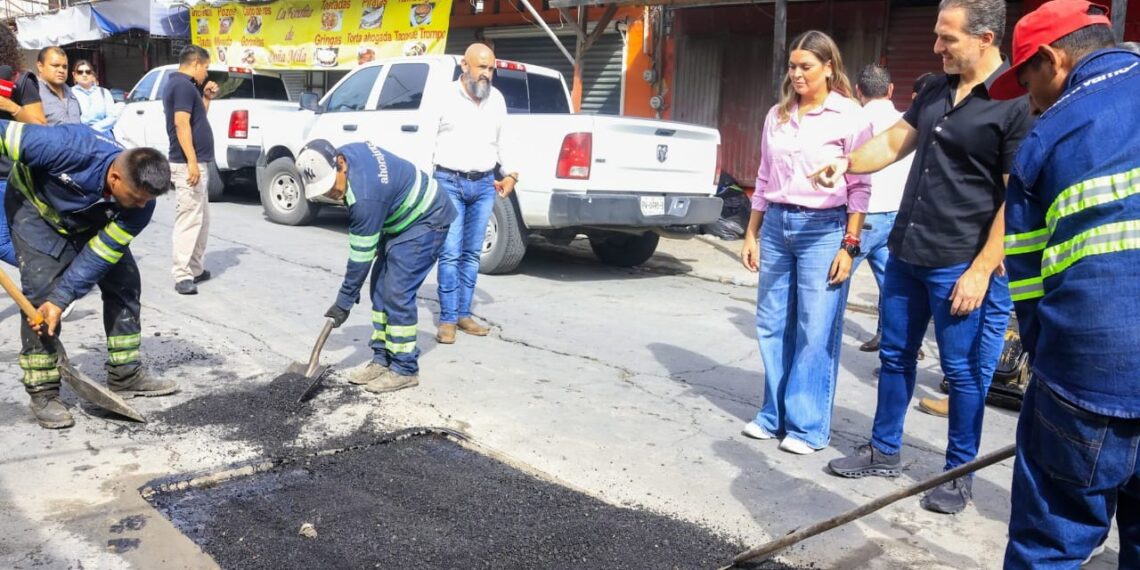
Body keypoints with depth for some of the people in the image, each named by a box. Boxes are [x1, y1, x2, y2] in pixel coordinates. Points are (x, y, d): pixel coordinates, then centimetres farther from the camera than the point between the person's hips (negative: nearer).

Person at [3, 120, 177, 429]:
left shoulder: (140, 201, -28)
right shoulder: (69, 148, -42)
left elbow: (98, 257, -22)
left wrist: (60, 300, -28)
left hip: (92, 222, 4)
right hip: (35, 206, -4)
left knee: (124, 281, -1)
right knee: (42, 291, -15)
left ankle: (126, 375, 12)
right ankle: (42, 392, -5)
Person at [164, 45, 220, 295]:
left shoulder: (181, 84, 18)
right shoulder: (183, 85, -13)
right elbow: (182, 124, -22)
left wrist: (206, 98, 15)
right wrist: (192, 162, -26)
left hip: (197, 162, 11)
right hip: (189, 163, -11)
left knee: (201, 219, 16)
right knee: (189, 220, -10)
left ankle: (195, 269, 22)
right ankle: (182, 275, -9)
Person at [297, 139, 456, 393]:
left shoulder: (365, 196, -34)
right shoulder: (346, 152, -9)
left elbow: (361, 256, -25)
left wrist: (344, 302, -15)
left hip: (426, 219, -10)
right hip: (402, 219, 10)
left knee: (397, 293, -13)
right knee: (380, 288, 7)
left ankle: (404, 370, -3)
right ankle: (382, 360, 14)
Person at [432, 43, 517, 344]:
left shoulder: (497, 99, 10)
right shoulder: (445, 97, -4)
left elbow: (503, 140, 20)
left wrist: (510, 174, 11)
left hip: (484, 184, 4)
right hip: (450, 182, -4)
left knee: (472, 254, 8)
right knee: (450, 253, -6)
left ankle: (463, 314, 16)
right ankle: (448, 319, 2)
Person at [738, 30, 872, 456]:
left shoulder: (850, 117, -4)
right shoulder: (777, 115, 11)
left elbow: (859, 188, -5)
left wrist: (849, 246, -11)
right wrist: (751, 233, 12)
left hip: (823, 229, -5)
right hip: (776, 224, 5)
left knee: (816, 332, -2)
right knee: (772, 326, 8)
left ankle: (808, 427, 9)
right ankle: (775, 416, 21)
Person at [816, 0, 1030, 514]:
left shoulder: (1016, 103, -13)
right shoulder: (938, 91, 10)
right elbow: (896, 142, 17)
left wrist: (982, 269, -18)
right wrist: (848, 163, -2)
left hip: (961, 265, -7)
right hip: (905, 253, 7)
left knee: (963, 371, 5)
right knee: (895, 356, 15)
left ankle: (959, 474, 21)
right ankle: (884, 451, 30)